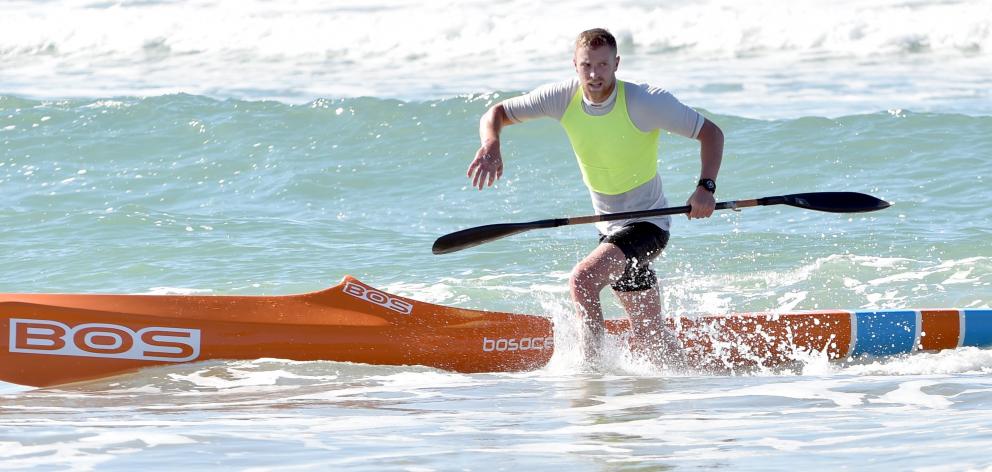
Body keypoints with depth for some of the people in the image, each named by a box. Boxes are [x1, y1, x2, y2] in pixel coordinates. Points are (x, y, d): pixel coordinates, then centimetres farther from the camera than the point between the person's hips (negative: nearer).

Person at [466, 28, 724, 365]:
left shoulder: (645, 102, -21)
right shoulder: (565, 97, -8)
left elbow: (711, 133, -15)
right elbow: (496, 114, -3)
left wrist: (706, 187, -30)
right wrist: (490, 146, -25)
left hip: (647, 224, -6)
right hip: (610, 229, 6)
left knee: (582, 279, -27)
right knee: (650, 337, 14)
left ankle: (592, 363, -14)